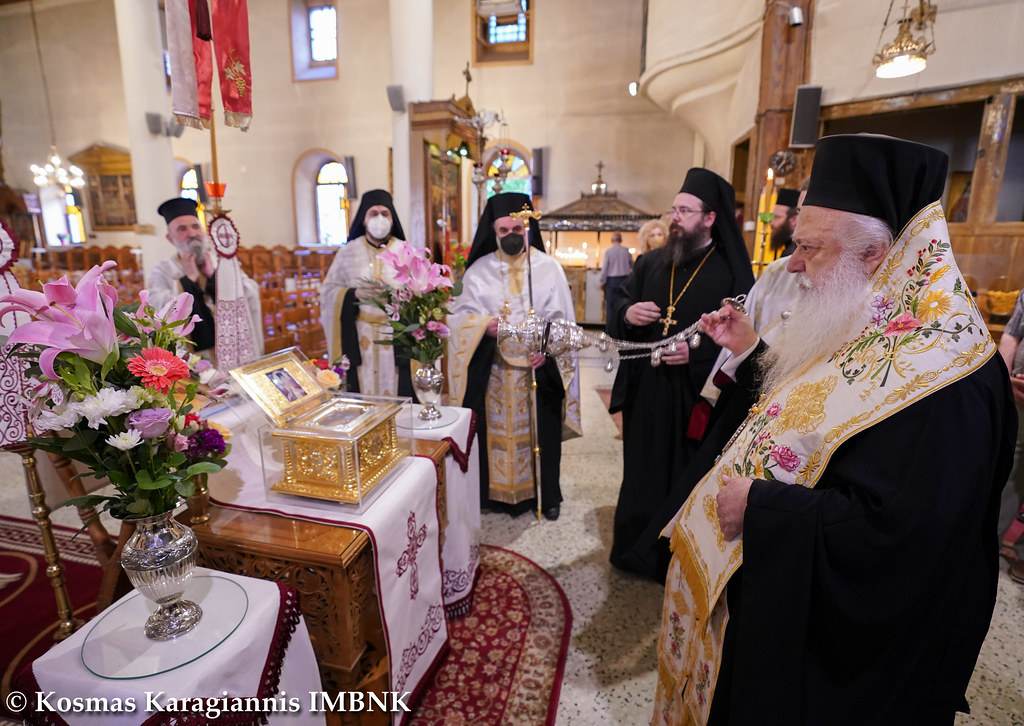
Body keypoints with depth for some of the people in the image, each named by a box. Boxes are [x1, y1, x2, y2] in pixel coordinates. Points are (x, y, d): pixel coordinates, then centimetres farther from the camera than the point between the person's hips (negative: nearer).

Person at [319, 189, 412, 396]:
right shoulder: (348, 252, 9)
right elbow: (328, 290, 6)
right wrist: (356, 294, -11)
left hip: (398, 338, 0)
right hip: (358, 338, 1)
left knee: (399, 390, -1)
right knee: (361, 394, 2)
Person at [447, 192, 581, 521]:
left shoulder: (549, 268, 2)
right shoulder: (479, 270, 6)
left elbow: (561, 318, 0)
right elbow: (461, 314, 3)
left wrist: (547, 348, -17)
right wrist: (484, 325, -18)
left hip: (538, 367, -1)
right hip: (491, 369, 1)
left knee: (540, 430, 7)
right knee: (493, 430, 7)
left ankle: (546, 494, 26)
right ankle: (494, 491, 26)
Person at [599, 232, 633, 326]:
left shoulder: (608, 251, -7)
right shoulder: (626, 251, 1)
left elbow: (605, 267, -7)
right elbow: (632, 266, 13)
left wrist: (602, 282, 0)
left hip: (611, 280, -3)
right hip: (624, 279, 3)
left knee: (610, 304, 1)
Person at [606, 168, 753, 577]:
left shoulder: (732, 272, -5)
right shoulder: (651, 263, 10)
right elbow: (619, 306, 13)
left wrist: (697, 352, -23)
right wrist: (627, 313, -9)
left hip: (695, 396, -4)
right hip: (644, 392, 4)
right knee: (642, 471, 15)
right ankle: (637, 552, 35)